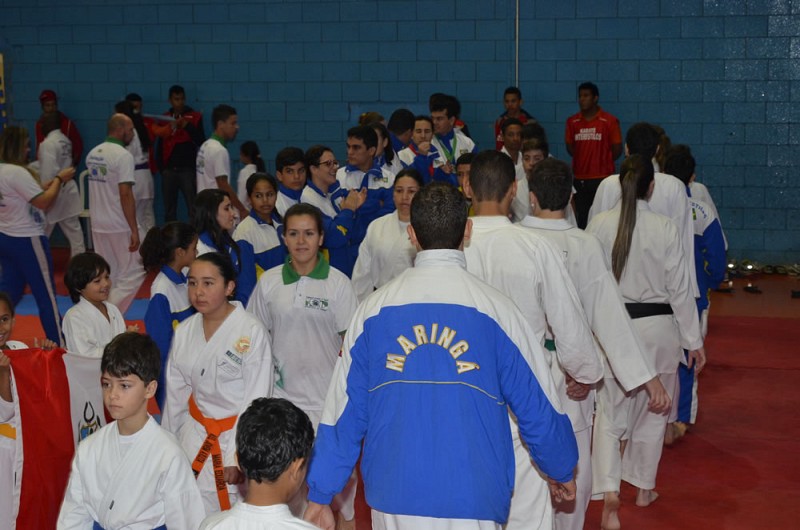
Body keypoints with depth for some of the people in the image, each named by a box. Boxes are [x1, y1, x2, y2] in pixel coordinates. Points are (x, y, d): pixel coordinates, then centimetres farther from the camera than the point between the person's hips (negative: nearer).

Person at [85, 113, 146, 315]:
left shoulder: (93, 154, 9)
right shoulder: (123, 156, -15)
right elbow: (126, 194, -20)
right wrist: (134, 230, -18)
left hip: (98, 224, 8)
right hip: (119, 226, -8)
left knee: (107, 275, 14)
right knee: (133, 274, 2)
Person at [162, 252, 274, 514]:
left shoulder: (251, 332, -15)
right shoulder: (184, 331, 2)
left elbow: (256, 401, -13)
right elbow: (176, 393, 11)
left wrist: (238, 457, -13)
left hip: (236, 432, -5)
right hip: (196, 434, 5)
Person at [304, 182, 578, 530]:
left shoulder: (374, 309, -3)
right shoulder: (495, 309, -8)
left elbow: (343, 412, 1)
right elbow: (538, 408, 0)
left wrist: (320, 496, 11)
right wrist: (561, 470, 19)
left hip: (394, 501, 2)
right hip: (472, 501, -2)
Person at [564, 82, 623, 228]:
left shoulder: (609, 121, -2)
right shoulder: (572, 121, 7)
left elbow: (617, 150, 2)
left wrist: (602, 162, 4)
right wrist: (583, 160, 5)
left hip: (602, 178, -3)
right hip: (579, 178, 3)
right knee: (581, 218, 3)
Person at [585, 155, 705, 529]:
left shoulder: (599, 225, -8)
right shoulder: (665, 229, -11)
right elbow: (680, 288, -6)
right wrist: (693, 340, 4)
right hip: (657, 327, 0)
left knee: (609, 412, 8)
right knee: (652, 411, 18)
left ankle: (609, 492, -9)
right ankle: (644, 488, 33)